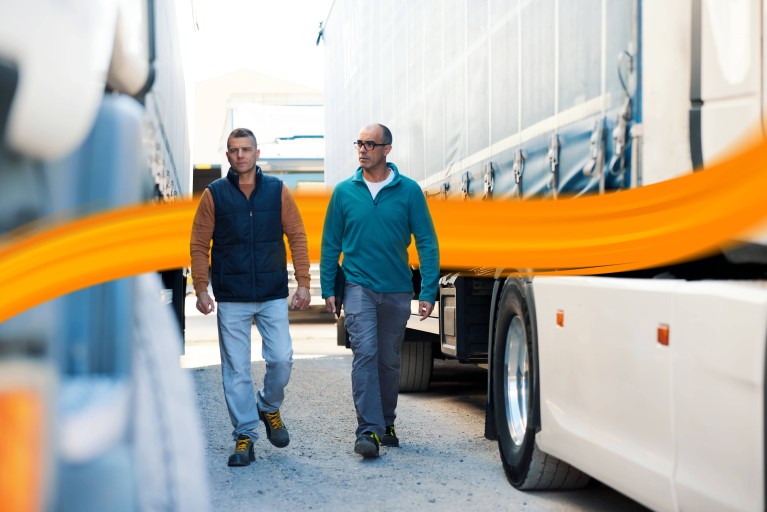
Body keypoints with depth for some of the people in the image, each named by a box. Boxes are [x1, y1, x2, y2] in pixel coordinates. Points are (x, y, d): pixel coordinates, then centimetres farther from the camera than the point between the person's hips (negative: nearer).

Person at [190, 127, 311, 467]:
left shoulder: (277, 191, 3)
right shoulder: (214, 194, 1)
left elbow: (297, 237, 5)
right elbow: (199, 245, 3)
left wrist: (303, 283, -2)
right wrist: (201, 289, -5)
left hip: (273, 296, 1)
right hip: (231, 299, 0)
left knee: (281, 359, -6)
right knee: (236, 370, 1)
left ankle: (269, 407, 24)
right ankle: (245, 437, 11)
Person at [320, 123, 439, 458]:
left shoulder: (409, 191, -2)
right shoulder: (344, 192, 1)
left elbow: (427, 242, -1)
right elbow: (330, 243, 8)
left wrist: (428, 292, -7)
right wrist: (328, 289, 3)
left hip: (397, 291, 1)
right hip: (359, 286, -1)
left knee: (389, 361, 12)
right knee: (365, 353, -15)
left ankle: (385, 423, 28)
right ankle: (368, 430, -16)